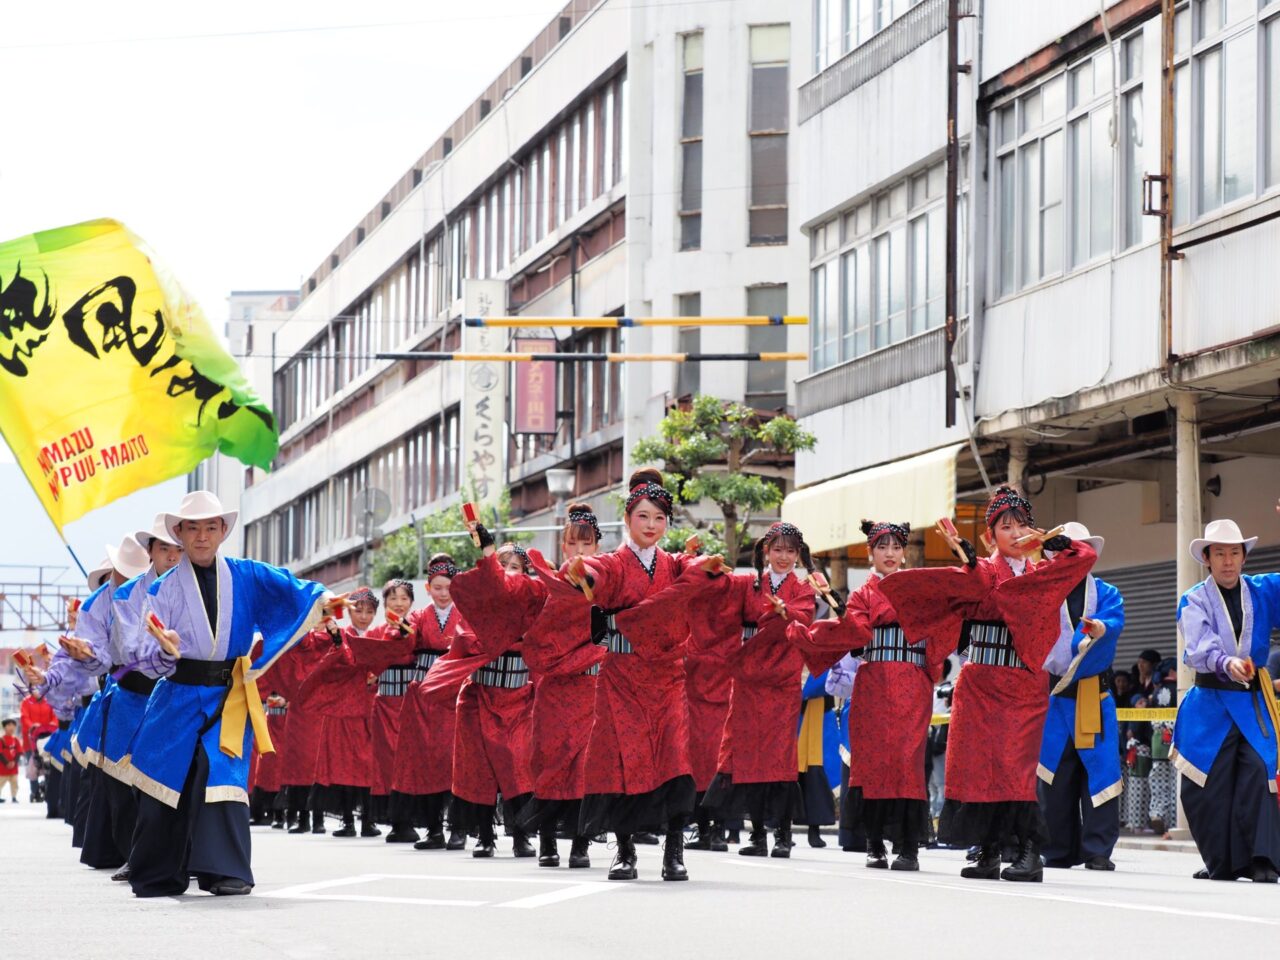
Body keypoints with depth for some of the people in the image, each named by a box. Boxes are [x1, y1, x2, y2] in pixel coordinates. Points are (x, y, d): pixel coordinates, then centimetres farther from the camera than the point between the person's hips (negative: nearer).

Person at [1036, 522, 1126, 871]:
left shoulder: (1106, 593, 8)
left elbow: (1115, 621, -12)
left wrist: (1102, 627, -35)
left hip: (1094, 695, -1)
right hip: (1053, 695, 1)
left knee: (1100, 770, -7)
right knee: (1053, 774, 2)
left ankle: (1098, 849, -4)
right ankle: (1058, 851, 11)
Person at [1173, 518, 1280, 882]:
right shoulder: (1194, 600, 1)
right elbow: (1199, 647, -17)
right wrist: (1226, 664, -38)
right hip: (1210, 701, 0)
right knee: (1208, 784, -1)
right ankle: (1221, 862, 12)